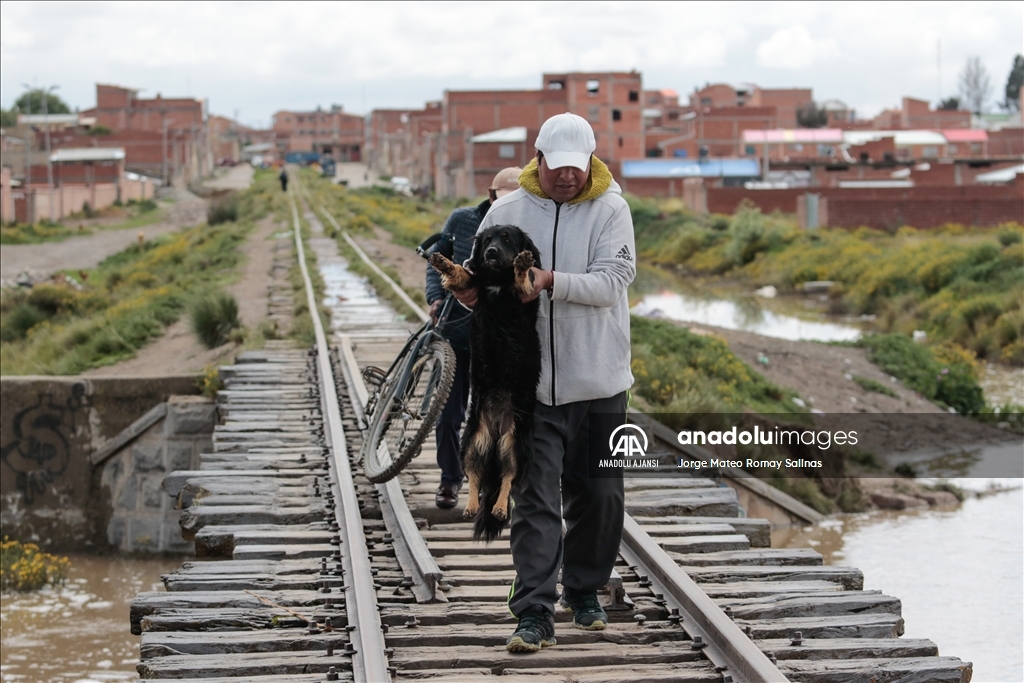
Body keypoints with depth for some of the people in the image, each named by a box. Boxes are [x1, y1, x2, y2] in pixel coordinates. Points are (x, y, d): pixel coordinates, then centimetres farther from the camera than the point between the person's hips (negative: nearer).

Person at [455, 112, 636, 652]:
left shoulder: (609, 209, -2)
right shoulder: (506, 212, 2)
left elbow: (612, 282, -14)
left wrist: (551, 280, -28)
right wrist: (469, 290, -18)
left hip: (599, 383, 1)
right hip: (530, 382, 0)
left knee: (598, 496, 12)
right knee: (534, 500, -5)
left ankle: (584, 591, 31)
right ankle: (535, 614, -6)